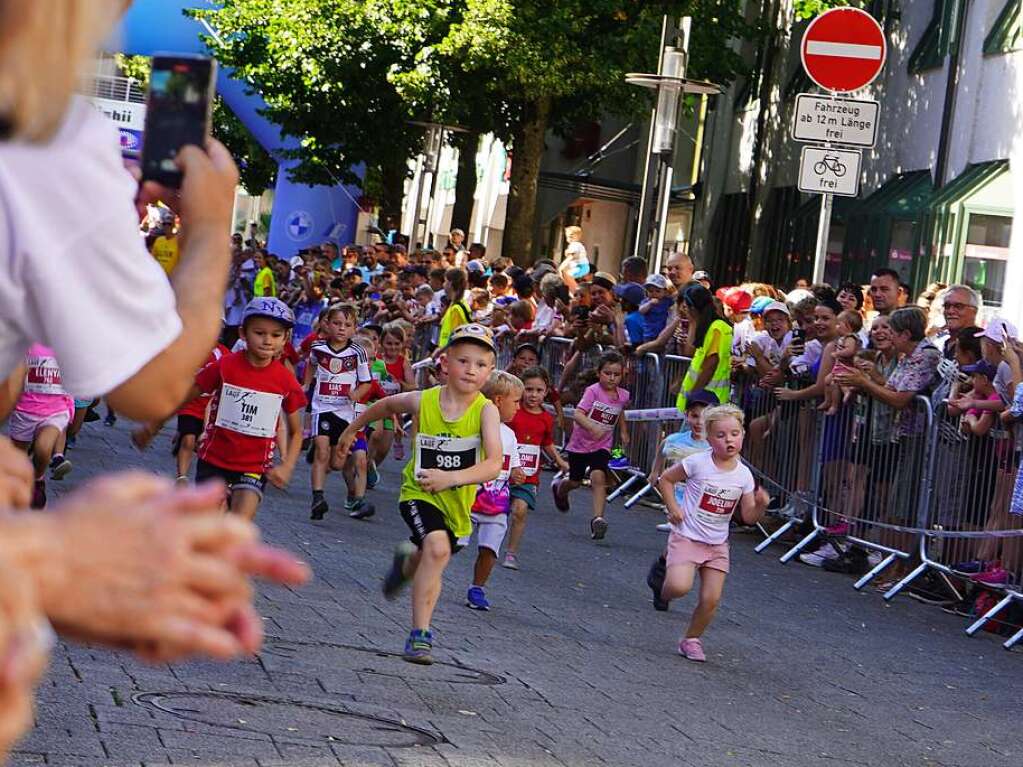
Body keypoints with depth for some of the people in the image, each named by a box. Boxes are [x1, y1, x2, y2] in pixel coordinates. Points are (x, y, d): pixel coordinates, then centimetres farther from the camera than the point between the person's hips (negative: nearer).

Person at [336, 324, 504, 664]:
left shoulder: (486, 410, -17)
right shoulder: (421, 401, -14)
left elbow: (493, 465, -28)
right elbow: (385, 406, 9)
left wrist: (450, 477, -41)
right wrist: (352, 430, 22)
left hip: (457, 500, 2)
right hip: (419, 492, -2)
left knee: (433, 557, 18)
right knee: (438, 547, -27)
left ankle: (408, 560, 55)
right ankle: (420, 634, -18)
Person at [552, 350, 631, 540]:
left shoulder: (623, 396, -1)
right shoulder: (592, 391, -18)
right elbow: (578, 414, -31)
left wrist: (623, 432, 17)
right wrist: (592, 427, -47)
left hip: (602, 446, 2)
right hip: (580, 444, -2)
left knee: (598, 477, -22)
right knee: (575, 481, 15)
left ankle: (598, 518, -26)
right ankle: (559, 487, 51)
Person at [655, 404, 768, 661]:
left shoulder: (744, 475, -3)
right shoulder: (698, 463, -13)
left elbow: (748, 517, 2)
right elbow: (665, 479, 0)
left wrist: (761, 505, -19)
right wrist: (673, 508, -10)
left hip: (717, 544, 4)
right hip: (687, 537, -4)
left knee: (711, 599, -2)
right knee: (680, 586, -24)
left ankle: (692, 639, 20)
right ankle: (665, 589, 12)